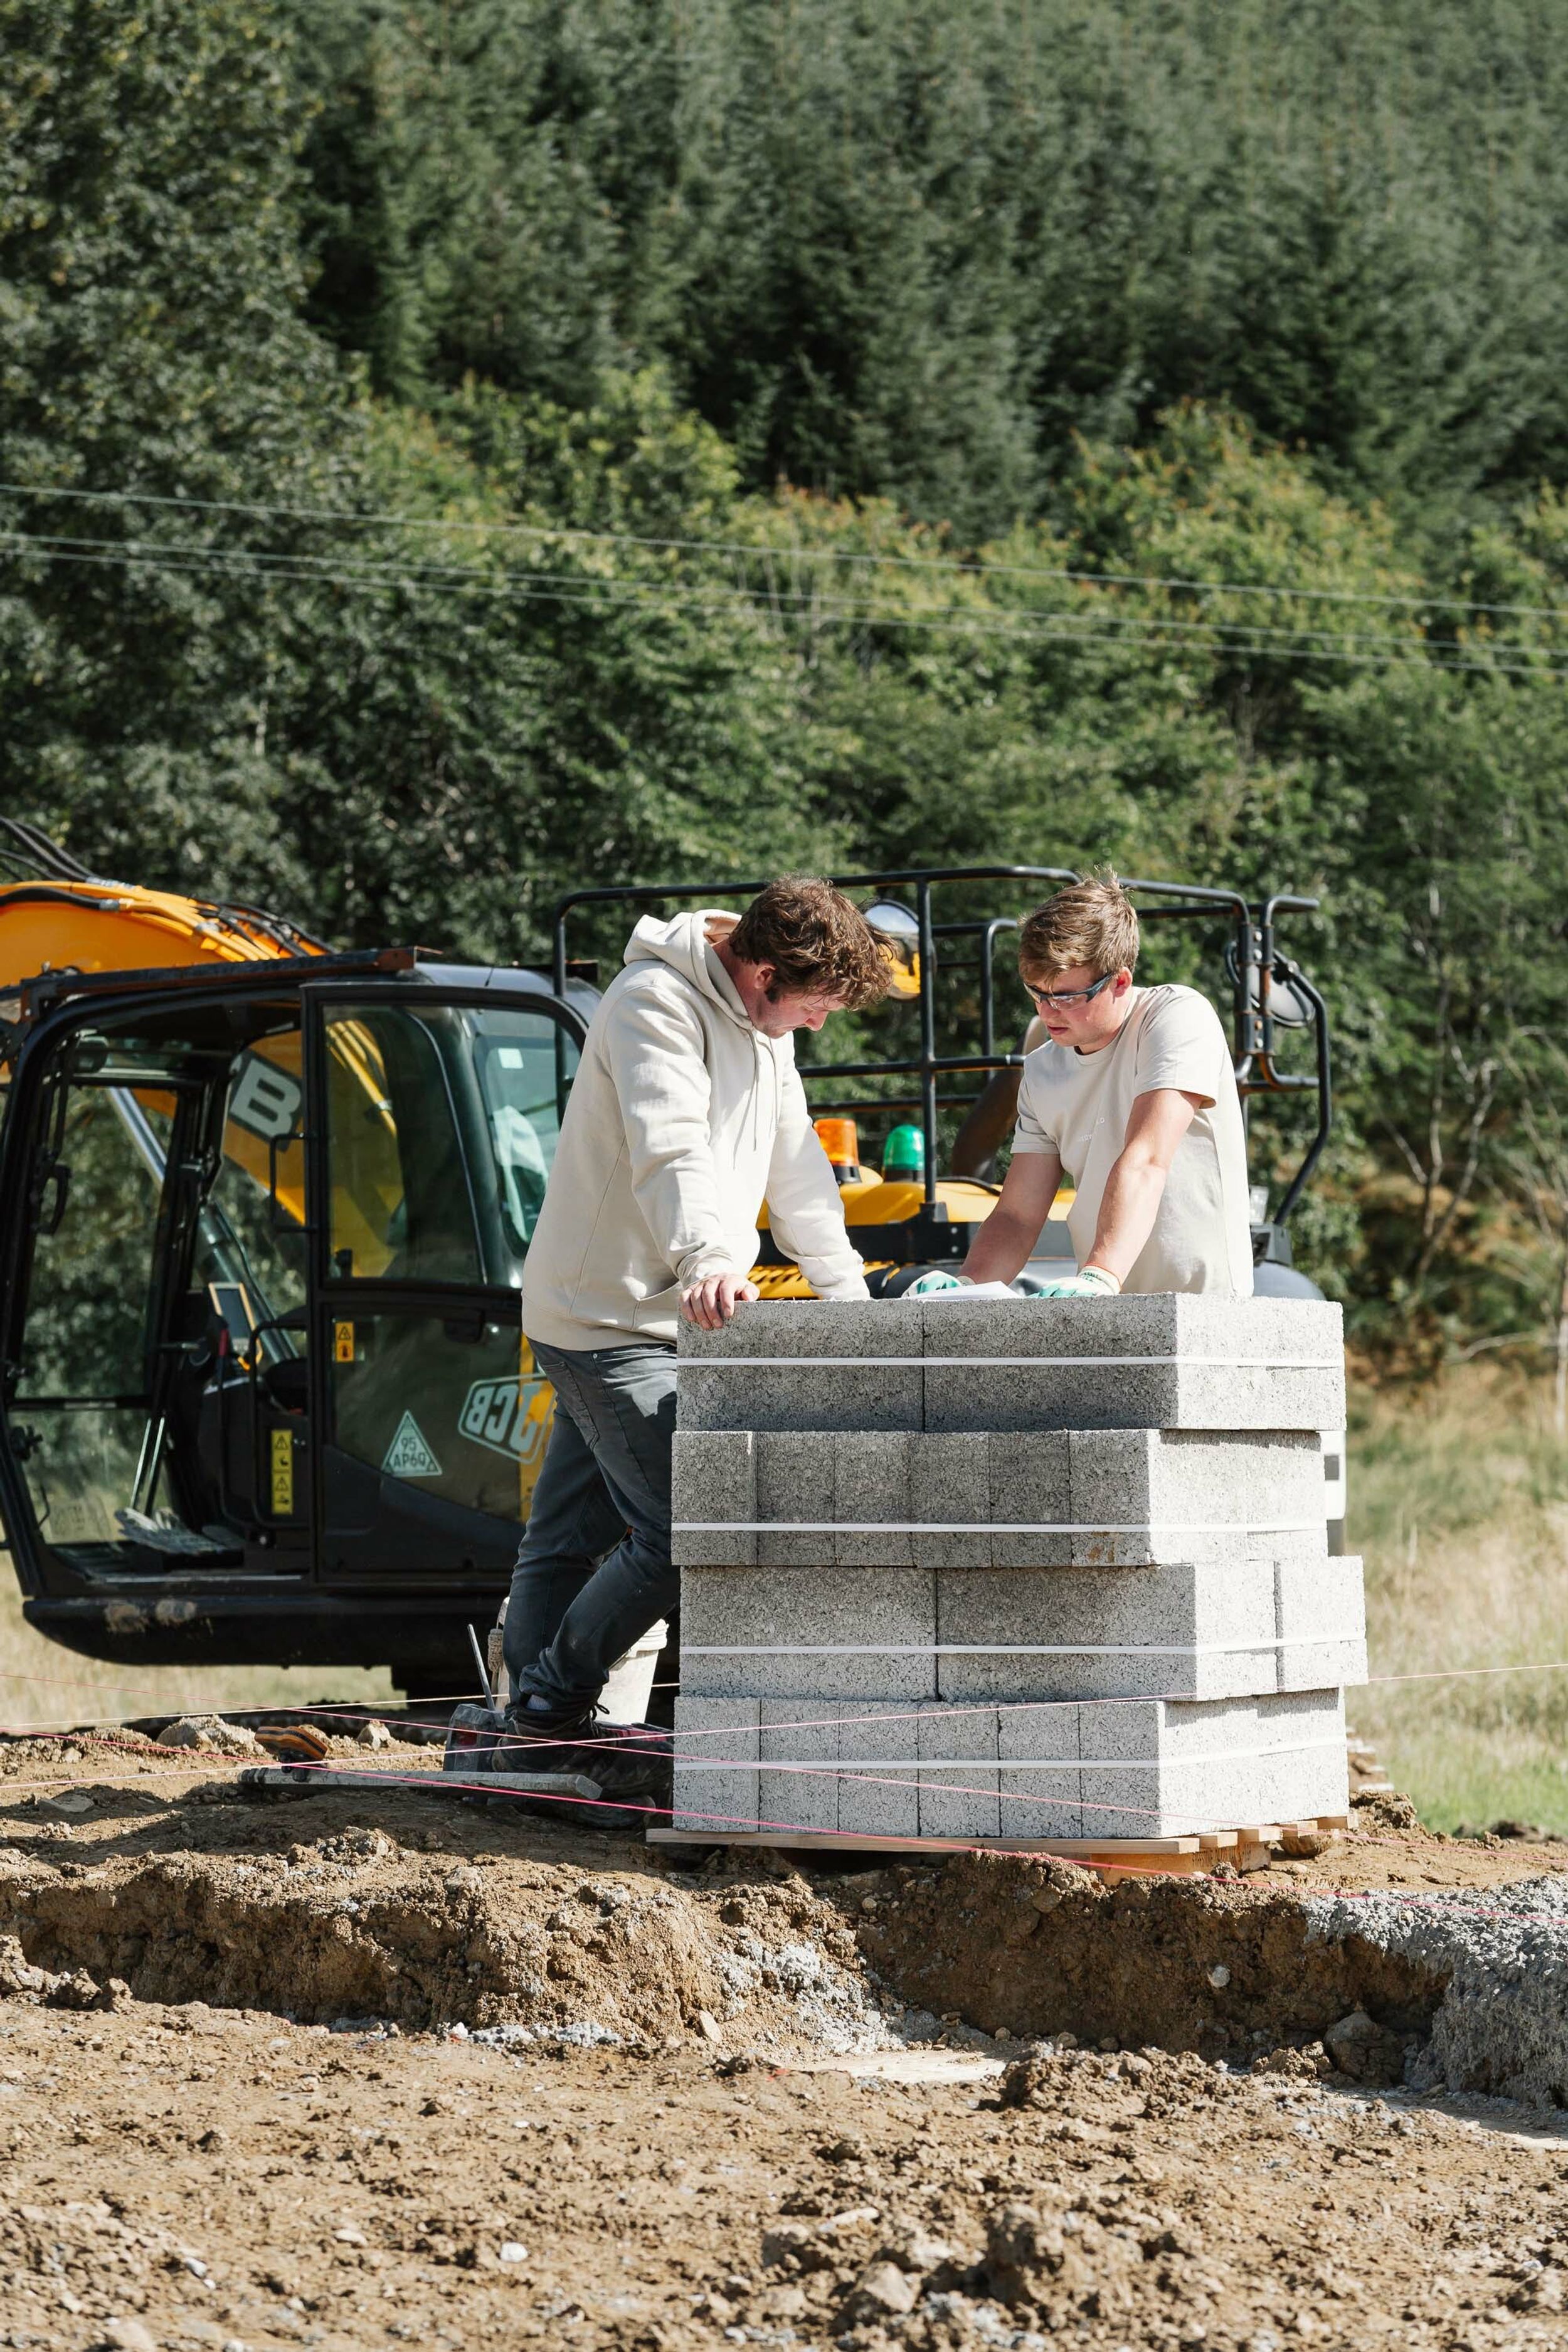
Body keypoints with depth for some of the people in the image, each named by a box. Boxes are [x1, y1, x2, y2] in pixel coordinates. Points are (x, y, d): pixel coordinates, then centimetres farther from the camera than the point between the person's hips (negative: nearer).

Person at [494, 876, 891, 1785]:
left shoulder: (762, 1025, 11)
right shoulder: (657, 1005, -19)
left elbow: (795, 1161, 20)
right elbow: (671, 1149, -35)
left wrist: (848, 1290, 18)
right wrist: (709, 1257, -50)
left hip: (657, 1318, 9)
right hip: (608, 1316, -9)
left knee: (570, 1538, 11)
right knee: (681, 1532, -14)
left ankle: (531, 1737, 15)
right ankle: (549, 1717, -4)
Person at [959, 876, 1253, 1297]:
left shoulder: (1179, 1017, -7)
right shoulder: (1042, 1071, 12)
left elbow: (1145, 1163, -21)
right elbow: (1018, 1216, 9)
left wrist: (1099, 1279, -33)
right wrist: (964, 1289, -10)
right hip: (1104, 1314, 6)